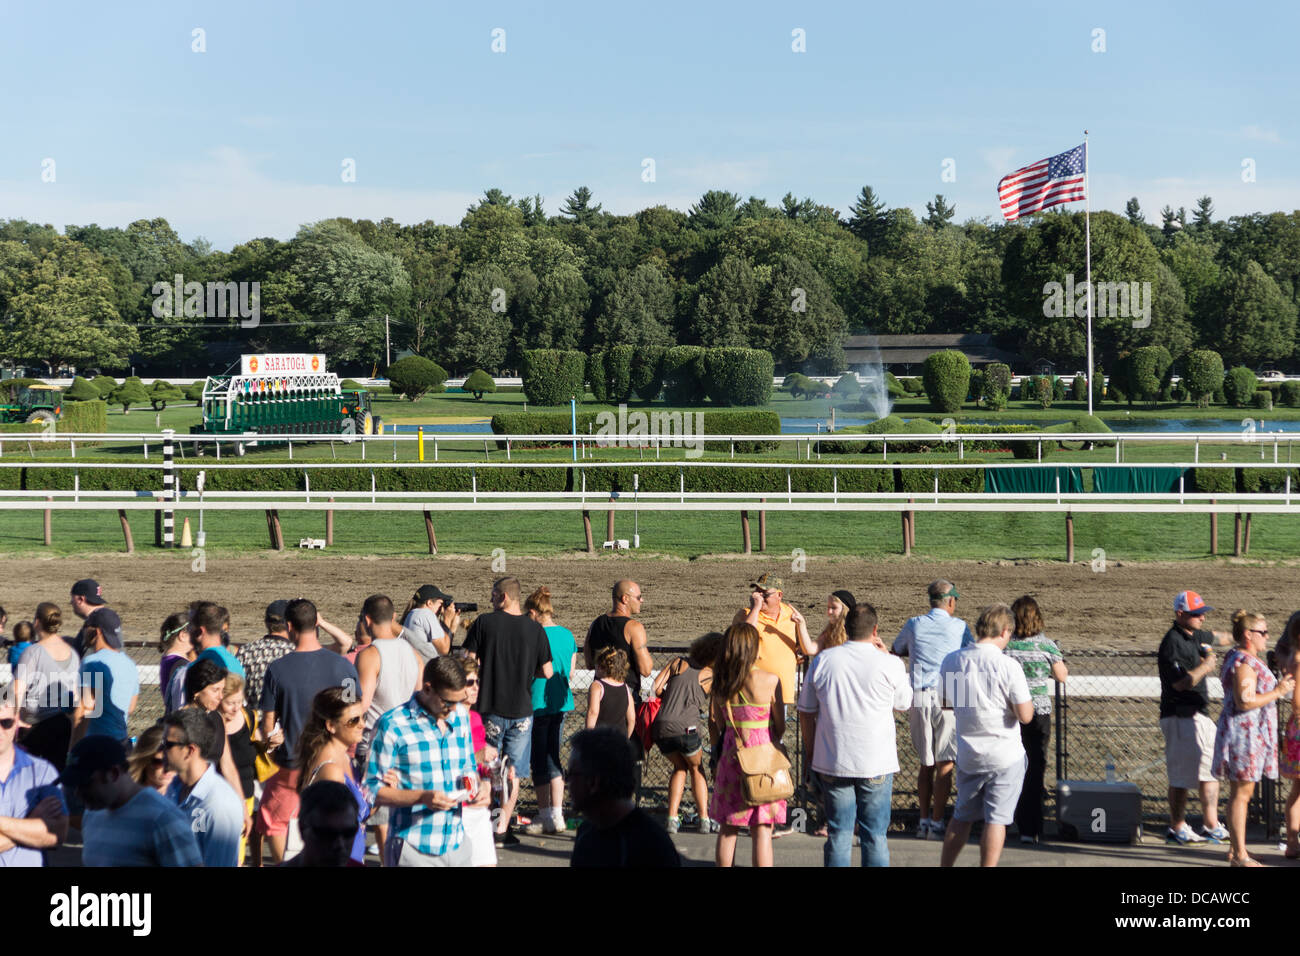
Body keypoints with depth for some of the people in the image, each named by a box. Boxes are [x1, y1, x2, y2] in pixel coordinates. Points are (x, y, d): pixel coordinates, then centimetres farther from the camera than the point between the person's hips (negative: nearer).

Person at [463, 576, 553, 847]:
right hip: (522, 708, 1)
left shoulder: (484, 623, -7)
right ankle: (502, 828, 6)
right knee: (513, 773, 8)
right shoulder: (535, 629, -3)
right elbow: (547, 672, 1)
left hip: (490, 707, -1)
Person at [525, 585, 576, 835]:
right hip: (561, 703, 7)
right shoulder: (568, 635, 6)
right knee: (553, 757, 14)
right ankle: (557, 816, 12)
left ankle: (546, 817, 8)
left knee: (540, 760, 3)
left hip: (538, 704, -7)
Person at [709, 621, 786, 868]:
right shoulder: (769, 680, -12)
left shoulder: (720, 681, -1)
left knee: (728, 828, 13)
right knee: (762, 830, 0)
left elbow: (717, 726, 6)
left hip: (731, 755, 4)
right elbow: (780, 726, -5)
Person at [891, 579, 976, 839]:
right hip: (947, 698, -3)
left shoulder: (914, 625, 7)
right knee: (944, 764, 1)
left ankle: (924, 821, 16)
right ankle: (937, 824, -1)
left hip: (918, 698, 3)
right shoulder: (959, 626, 0)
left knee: (926, 764, 14)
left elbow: (897, 650, 24)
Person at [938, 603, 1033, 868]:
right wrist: (1025, 693, 3)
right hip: (1005, 756, -5)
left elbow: (944, 701, 12)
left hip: (968, 754, 5)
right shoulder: (1008, 666, -18)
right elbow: (1025, 715, -15)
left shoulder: (952, 661, -2)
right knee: (996, 819, 2)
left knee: (962, 816, 18)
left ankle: (944, 865, 24)